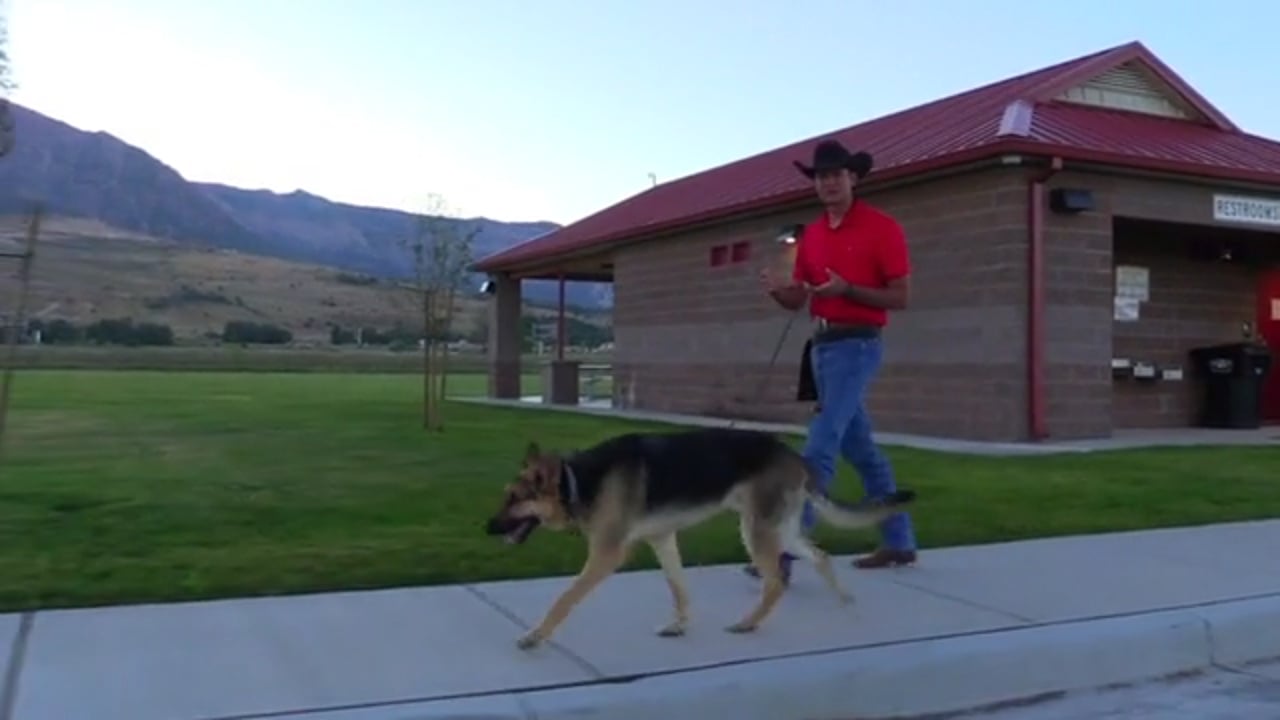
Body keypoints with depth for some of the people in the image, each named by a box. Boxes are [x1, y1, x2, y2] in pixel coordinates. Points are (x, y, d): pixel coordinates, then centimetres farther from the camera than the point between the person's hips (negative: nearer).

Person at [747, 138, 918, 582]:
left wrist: (847, 290, -22)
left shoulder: (881, 227, -6)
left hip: (857, 346, -8)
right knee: (859, 448, 13)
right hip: (821, 346, 8)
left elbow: (900, 297, -8)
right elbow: (798, 300, 13)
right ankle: (899, 542, 26)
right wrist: (776, 289, -10)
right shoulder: (811, 235, 13)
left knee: (819, 448, -12)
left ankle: (785, 552, -11)